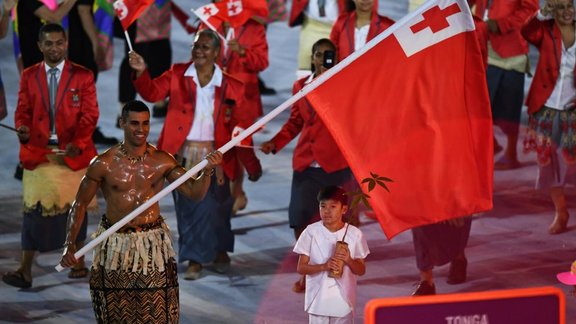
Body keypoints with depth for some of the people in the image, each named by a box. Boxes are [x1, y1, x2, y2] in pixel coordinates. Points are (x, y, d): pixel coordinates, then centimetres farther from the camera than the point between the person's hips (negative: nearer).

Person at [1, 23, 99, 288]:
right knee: (34, 209, -4)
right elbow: (23, 111, 6)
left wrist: (78, 142, -19)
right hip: (38, 153, 1)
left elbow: (90, 114, -3)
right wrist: (22, 130, -18)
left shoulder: (82, 76, 2)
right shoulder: (29, 76, 8)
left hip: (73, 154, -1)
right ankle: (25, 271, -7)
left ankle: (79, 262, 24)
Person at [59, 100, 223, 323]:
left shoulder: (162, 161, -2)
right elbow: (80, 204, 0)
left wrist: (207, 172, -23)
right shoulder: (104, 164, -6)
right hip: (115, 244, -1)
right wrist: (70, 245, -9)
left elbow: (195, 192, -3)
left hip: (153, 246, 1)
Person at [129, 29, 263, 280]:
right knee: (188, 207, 2)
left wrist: (251, 164, 2)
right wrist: (141, 72, -28)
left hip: (214, 155, 0)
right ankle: (194, 260, 9)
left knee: (216, 207, 6)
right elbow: (153, 93, -8)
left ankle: (220, 251, 29)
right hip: (183, 154, 0)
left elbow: (240, 127, 3)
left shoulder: (230, 87, 1)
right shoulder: (177, 75, 4)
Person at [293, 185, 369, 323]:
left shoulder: (354, 234, -3)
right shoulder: (311, 232, -5)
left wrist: (349, 261, -18)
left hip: (344, 301, 1)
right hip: (318, 300, -1)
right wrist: (324, 266, -21)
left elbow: (361, 270, 4)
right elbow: (301, 268, -4)